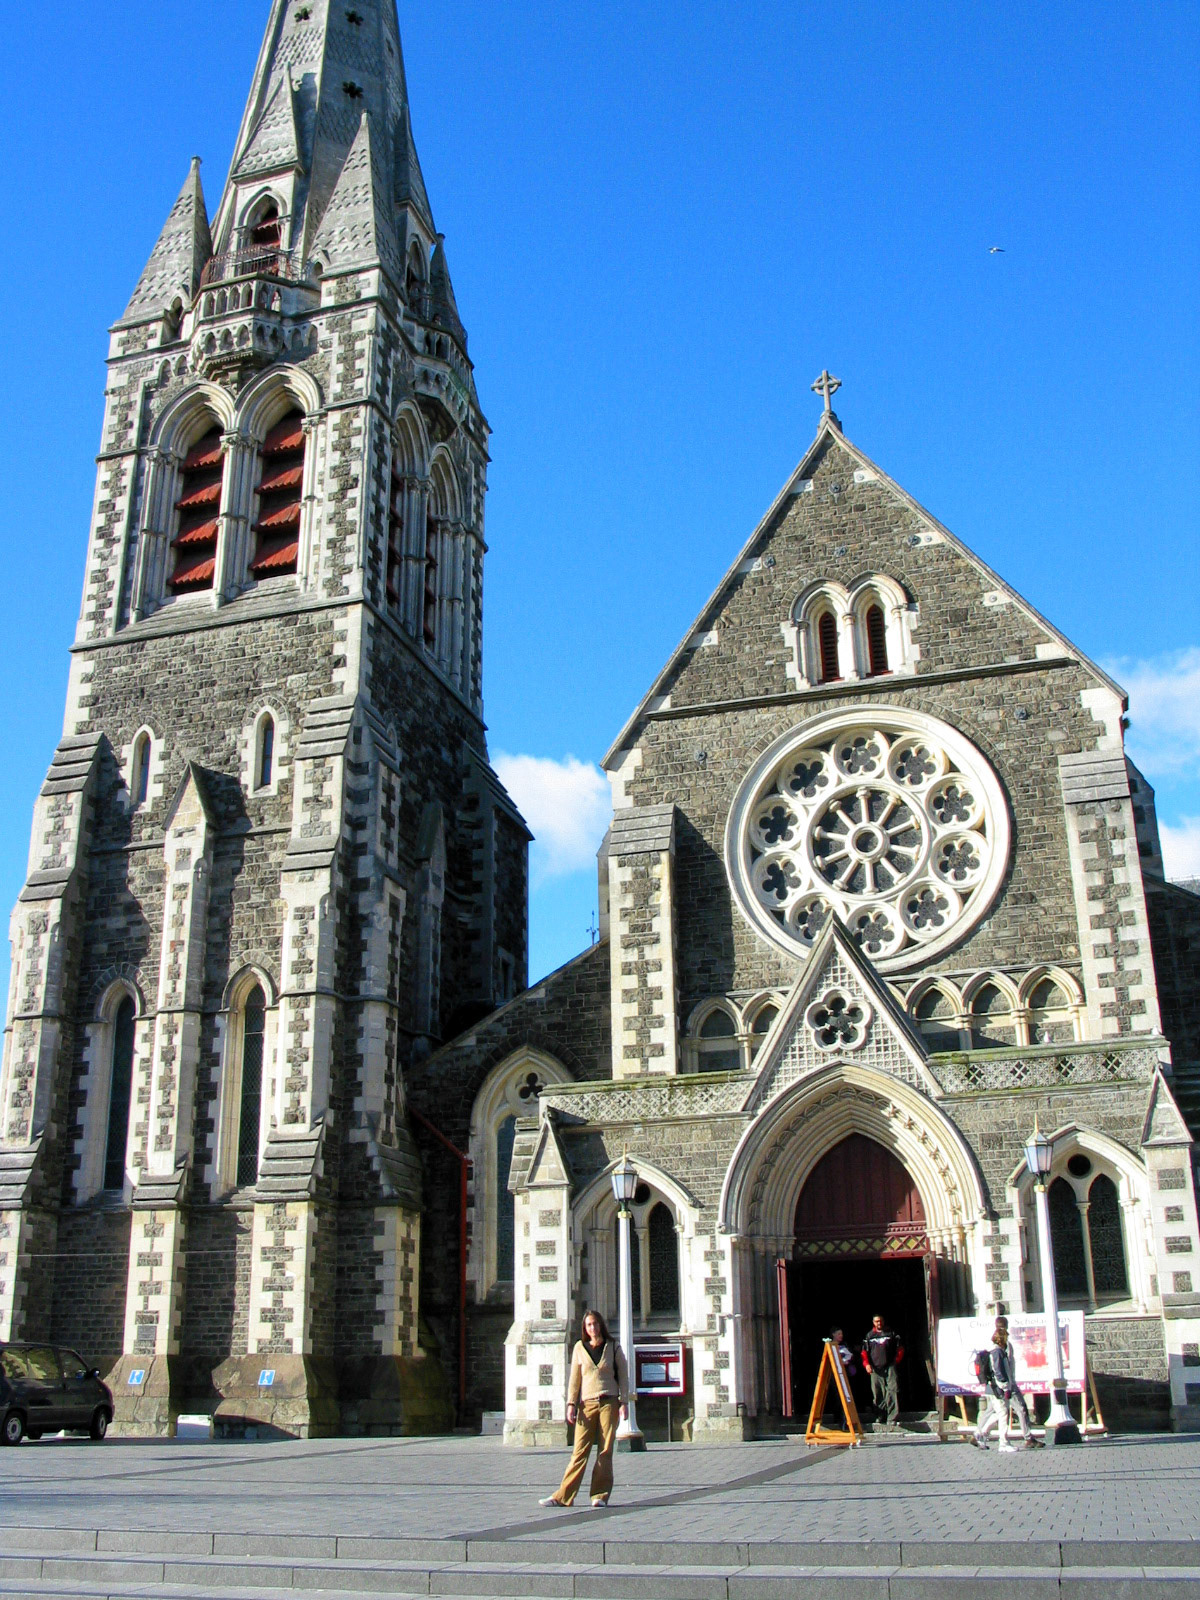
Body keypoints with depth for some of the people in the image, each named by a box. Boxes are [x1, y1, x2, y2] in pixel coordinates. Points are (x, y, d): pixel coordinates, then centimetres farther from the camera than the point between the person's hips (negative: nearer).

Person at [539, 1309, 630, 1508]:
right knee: (580, 1451, -4)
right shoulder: (580, 1348, 8)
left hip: (609, 1402, 0)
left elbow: (623, 1376, 8)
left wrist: (623, 1402, -1)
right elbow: (574, 1378, 9)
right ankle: (563, 1496, -2)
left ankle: (600, 1496, 4)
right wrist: (571, 1404, 2)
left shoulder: (613, 1347, 7)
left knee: (605, 1451, -2)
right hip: (587, 1404, 0)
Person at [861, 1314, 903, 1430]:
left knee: (892, 1390, -14)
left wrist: (896, 1361, 3)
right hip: (875, 1368, 2)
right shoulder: (869, 1336, 13)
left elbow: (900, 1349, 13)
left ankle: (892, 1418, -17)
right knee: (877, 1393, 2)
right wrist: (867, 1364, -3)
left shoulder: (891, 1334, 10)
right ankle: (879, 1415, 15)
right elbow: (864, 1352, 11)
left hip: (890, 1367, -2)